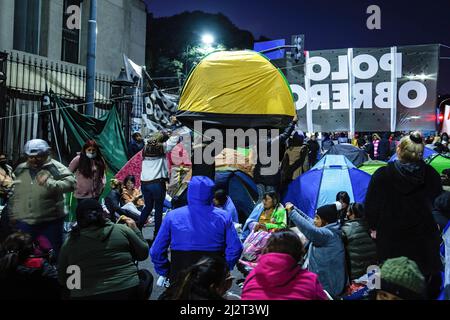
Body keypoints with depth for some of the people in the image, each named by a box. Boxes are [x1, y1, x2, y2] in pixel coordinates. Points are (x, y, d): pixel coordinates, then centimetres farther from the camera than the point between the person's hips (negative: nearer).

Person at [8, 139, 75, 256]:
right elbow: (12, 195, 19)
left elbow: (71, 183, -23)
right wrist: (12, 215, 17)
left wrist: (49, 183, -34)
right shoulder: (20, 170, 9)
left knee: (57, 251, 10)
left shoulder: (55, 168, -7)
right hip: (23, 223, 4)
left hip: (50, 222, -4)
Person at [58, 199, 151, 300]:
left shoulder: (68, 244, 1)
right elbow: (143, 254, 9)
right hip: (128, 292, -1)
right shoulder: (122, 230, -1)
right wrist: (134, 229, 20)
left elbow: (62, 280, 8)